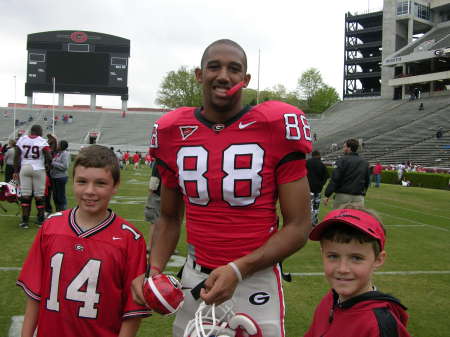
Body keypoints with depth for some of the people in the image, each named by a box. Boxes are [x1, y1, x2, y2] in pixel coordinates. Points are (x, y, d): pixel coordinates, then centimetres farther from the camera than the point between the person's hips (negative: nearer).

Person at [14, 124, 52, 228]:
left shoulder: (21, 139, 4)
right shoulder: (42, 141, -5)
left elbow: (16, 156, 4)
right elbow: (49, 157, -10)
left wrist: (16, 171, 10)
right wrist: (47, 165, 11)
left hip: (25, 169, 2)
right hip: (38, 169, -2)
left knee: (25, 195, 4)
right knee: (39, 196, 6)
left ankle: (24, 220, 4)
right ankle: (40, 220, 12)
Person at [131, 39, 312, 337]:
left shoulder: (277, 127, -11)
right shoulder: (173, 133, 0)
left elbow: (299, 226, -9)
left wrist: (238, 269, -20)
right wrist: (154, 270, -6)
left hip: (256, 281, -3)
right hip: (194, 279, 3)